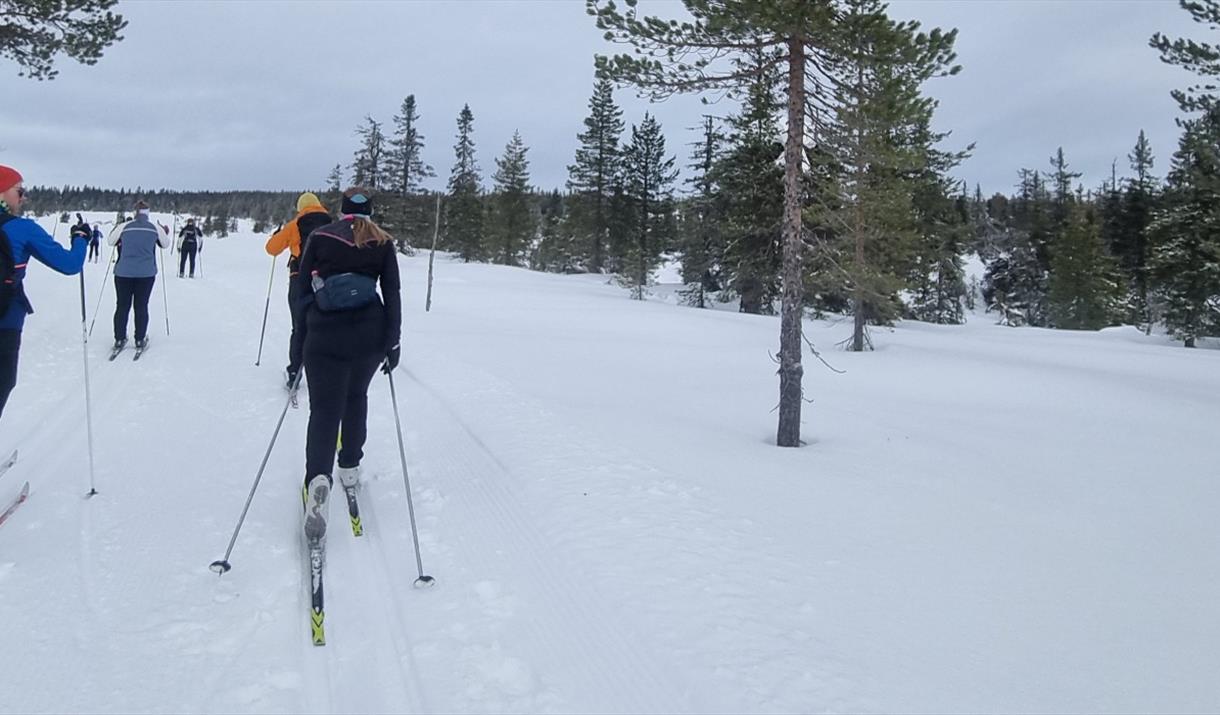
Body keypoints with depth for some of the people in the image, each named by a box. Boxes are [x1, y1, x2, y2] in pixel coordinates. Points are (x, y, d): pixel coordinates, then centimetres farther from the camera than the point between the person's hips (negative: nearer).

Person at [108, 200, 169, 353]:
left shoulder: (124, 227, -3)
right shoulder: (156, 228, -2)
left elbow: (110, 241, 10)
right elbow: (165, 244, 13)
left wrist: (115, 230, 30)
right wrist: (166, 233, 33)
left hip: (124, 272, 0)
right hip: (146, 273, 0)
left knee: (122, 306, 9)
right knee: (141, 306, 8)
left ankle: (119, 339, 10)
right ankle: (140, 340, 9)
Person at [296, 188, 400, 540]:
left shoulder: (319, 237, 4)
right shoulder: (383, 243, 5)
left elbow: (303, 288, 3)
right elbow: (392, 295, 1)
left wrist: (305, 333, 10)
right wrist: (393, 343, 4)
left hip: (325, 335, -1)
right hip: (370, 335, 2)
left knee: (324, 408, -1)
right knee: (356, 397, 24)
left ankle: (318, 478, -24)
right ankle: (349, 468, 29)